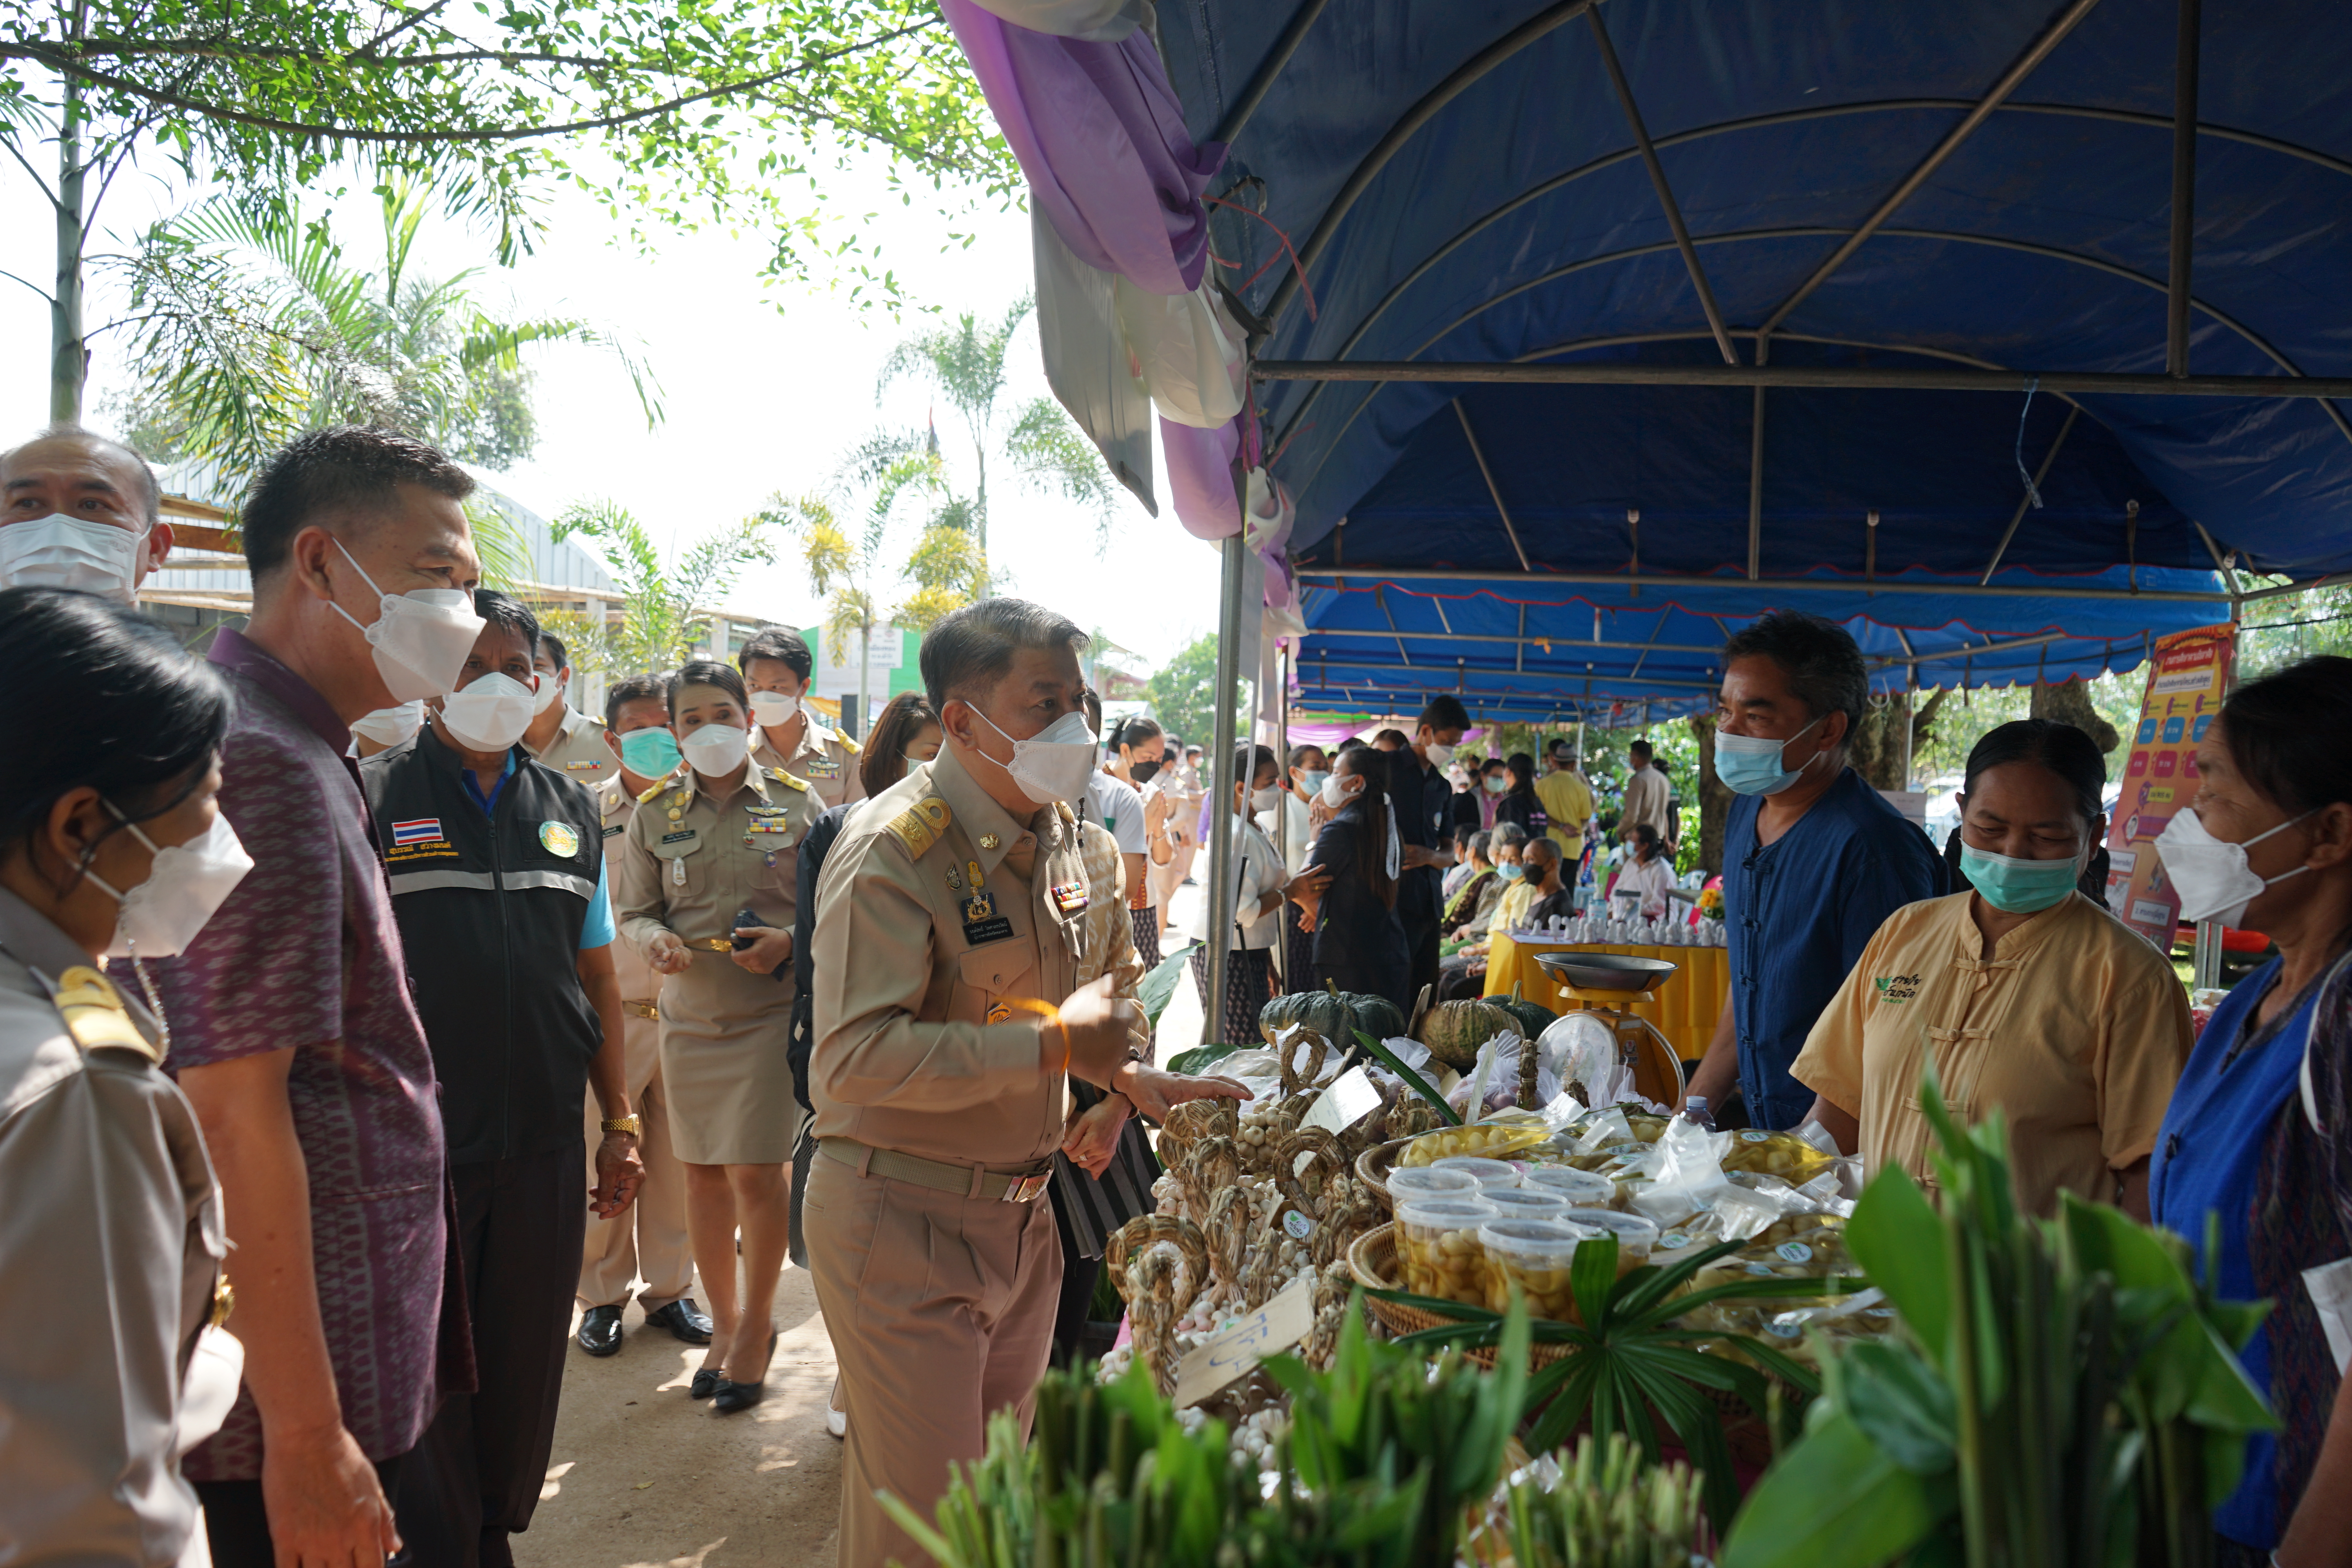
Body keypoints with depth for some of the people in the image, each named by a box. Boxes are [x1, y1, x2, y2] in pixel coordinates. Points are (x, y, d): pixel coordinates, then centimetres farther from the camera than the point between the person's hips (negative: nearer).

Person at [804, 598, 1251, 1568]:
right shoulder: (892, 850, -20)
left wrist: (1126, 1071, 4)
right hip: (902, 1223, -7)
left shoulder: (1060, 833, 6)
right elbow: (852, 1059, -30)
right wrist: (1055, 1042, -28)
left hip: (1022, 1216, 7)